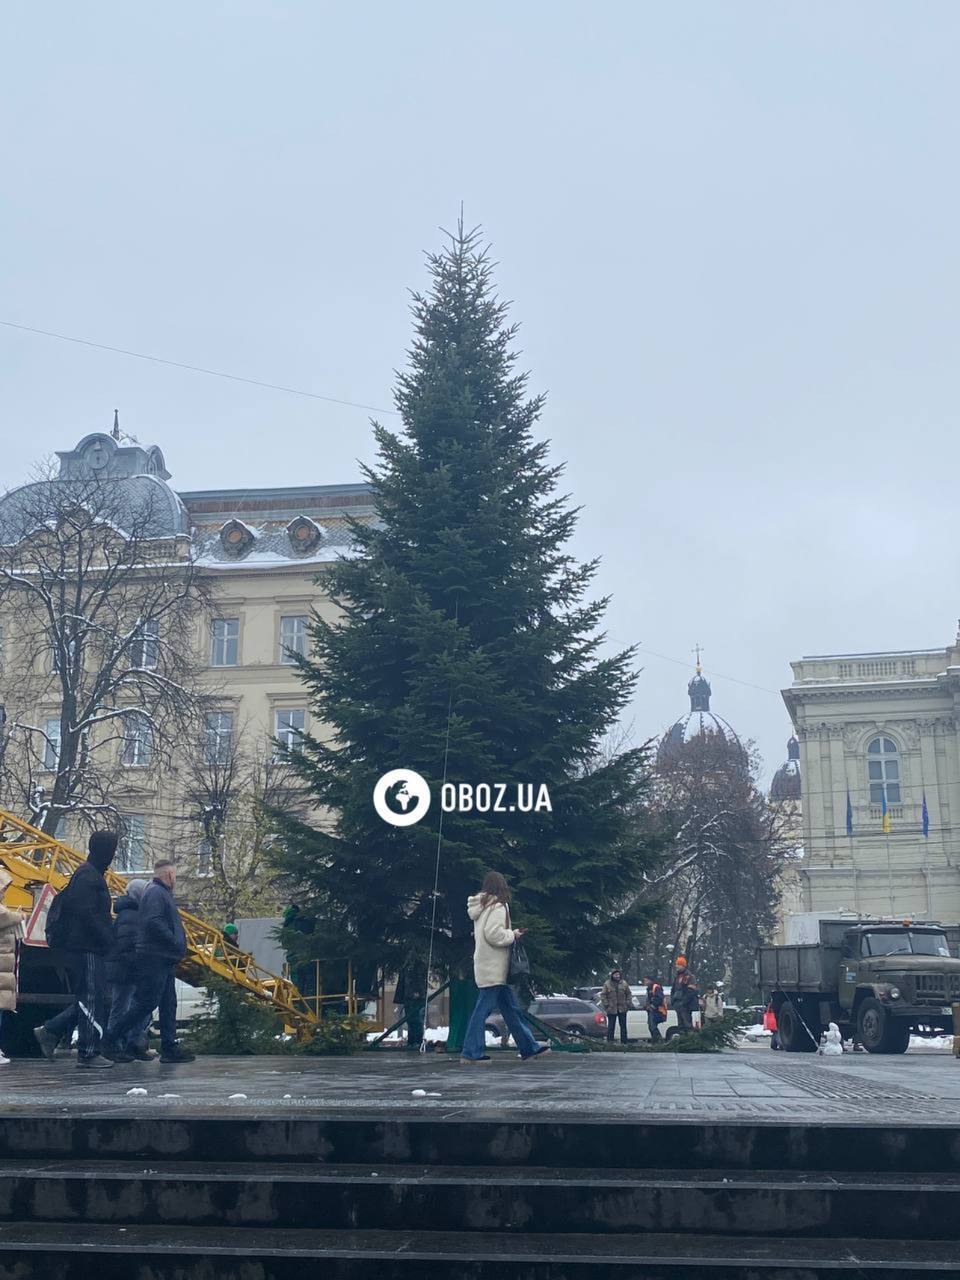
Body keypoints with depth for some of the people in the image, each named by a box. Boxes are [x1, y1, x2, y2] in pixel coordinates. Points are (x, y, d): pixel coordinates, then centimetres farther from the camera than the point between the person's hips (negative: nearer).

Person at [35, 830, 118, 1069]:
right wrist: (107, 939, -18)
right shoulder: (89, 875, -13)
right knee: (92, 998, -6)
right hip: (87, 948, -10)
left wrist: (106, 938, 17)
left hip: (88, 948, 10)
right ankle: (88, 1053, -2)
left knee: (89, 999, 15)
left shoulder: (92, 874, 19)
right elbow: (87, 913, -22)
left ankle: (49, 1030, 18)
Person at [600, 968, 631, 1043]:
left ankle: (623, 1042, 15)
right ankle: (609, 1041, 8)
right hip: (611, 1009, -3)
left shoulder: (624, 984, 6)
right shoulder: (607, 984, -2)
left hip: (622, 1009, 3)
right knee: (611, 1026, 1)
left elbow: (629, 994, 12)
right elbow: (603, 995, -1)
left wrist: (628, 1003, 0)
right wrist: (606, 1004, -9)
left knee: (623, 1026, 8)